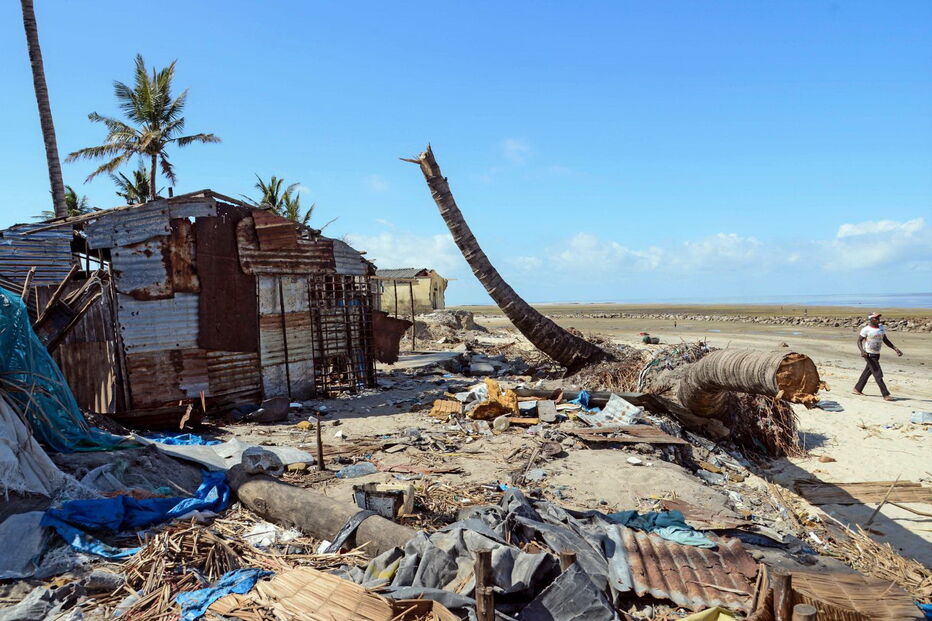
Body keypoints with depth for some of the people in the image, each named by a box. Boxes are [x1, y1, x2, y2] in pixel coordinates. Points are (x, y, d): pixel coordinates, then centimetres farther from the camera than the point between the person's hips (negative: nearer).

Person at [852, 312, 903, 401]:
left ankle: (857, 389, 28)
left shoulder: (881, 327, 8)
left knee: (867, 372, 16)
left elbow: (885, 340, 14)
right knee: (878, 375, -9)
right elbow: (859, 341, -11)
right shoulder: (866, 329, -13)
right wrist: (862, 351, -27)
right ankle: (886, 395, -8)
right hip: (869, 355, -8)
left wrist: (895, 349, 6)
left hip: (877, 355, 8)